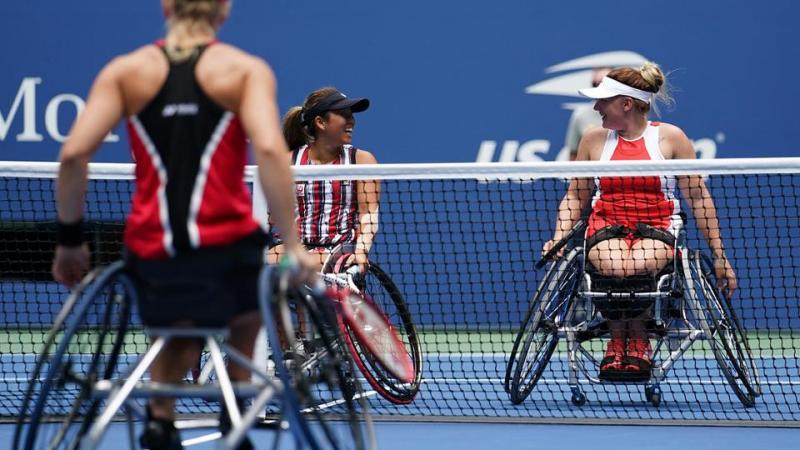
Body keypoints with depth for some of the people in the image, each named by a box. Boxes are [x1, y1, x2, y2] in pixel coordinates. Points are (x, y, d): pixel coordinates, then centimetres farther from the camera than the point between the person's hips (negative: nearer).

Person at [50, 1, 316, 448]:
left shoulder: (125, 71, 9)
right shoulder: (247, 70, 3)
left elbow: (73, 154, -2)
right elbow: (269, 149, -14)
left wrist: (70, 239, 8)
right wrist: (291, 244, -16)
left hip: (151, 255, 2)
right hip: (226, 247, -2)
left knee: (178, 331, 33)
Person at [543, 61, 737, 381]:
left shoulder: (670, 138, 5)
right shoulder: (594, 140, 12)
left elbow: (698, 198, 7)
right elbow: (575, 197, 19)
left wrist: (718, 254, 5)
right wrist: (559, 237, 1)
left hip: (657, 227, -1)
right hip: (606, 226, 1)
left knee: (639, 265, -39)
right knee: (614, 266, -38)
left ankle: (637, 339, -10)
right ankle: (617, 339, -10)